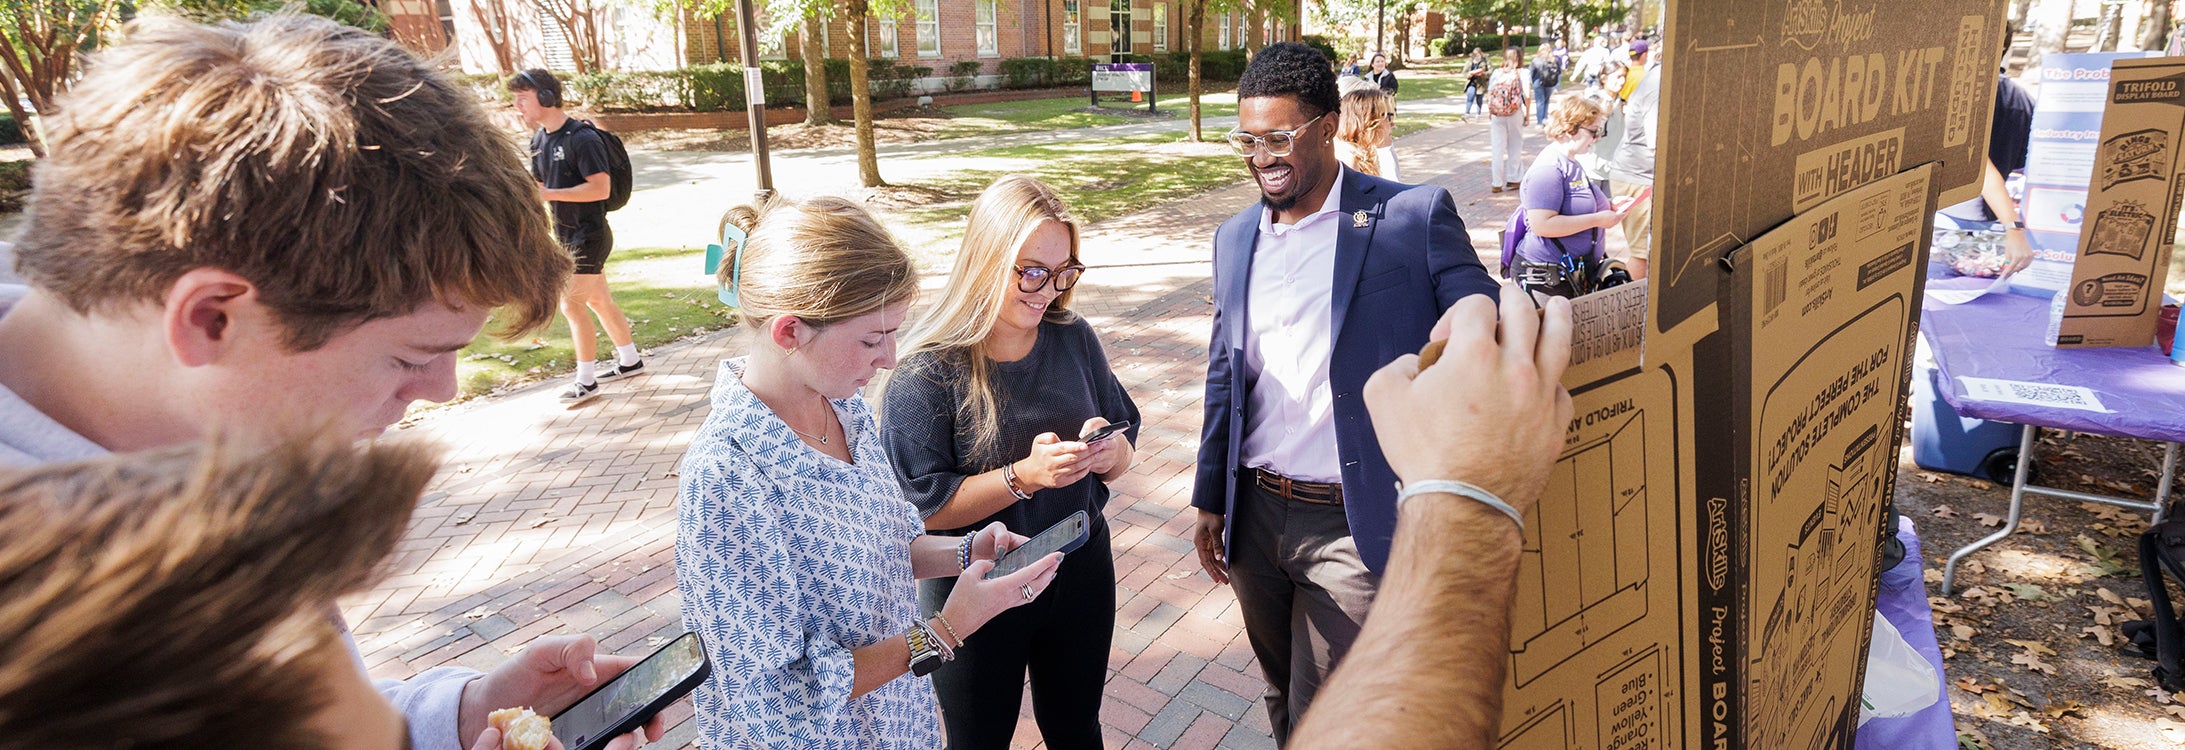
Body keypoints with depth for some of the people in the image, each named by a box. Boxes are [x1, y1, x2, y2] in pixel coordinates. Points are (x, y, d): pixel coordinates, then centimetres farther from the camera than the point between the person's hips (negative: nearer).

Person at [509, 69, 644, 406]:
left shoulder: (582, 138, -19)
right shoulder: (539, 139, 9)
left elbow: (601, 188, -25)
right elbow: (540, 185, 19)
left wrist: (548, 194, -27)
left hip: (589, 235, -9)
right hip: (568, 235, 9)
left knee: (571, 304, -7)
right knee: (597, 300, 16)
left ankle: (586, 380, 3)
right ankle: (630, 361, 29)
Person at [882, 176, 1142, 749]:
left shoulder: (1074, 340, -5)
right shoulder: (929, 372, -20)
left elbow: (1123, 455, 2)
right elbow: (922, 506, -20)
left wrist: (1108, 453, -21)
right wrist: (1023, 476, -31)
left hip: (1080, 574, 4)